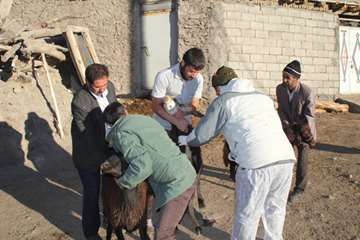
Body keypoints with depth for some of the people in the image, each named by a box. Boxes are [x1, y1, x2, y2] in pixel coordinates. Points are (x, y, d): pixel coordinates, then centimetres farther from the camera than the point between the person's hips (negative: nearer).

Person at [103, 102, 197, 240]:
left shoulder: (121, 133, -11)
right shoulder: (143, 118, 14)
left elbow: (142, 165, -23)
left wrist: (123, 182, -5)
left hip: (176, 183, -9)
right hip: (187, 175, 9)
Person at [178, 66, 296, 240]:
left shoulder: (223, 101, 9)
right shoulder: (263, 97, 26)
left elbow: (202, 135, 10)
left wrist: (185, 140, 30)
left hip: (257, 163, -6)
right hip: (286, 158, 6)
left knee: (247, 215, 10)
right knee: (275, 209, 23)